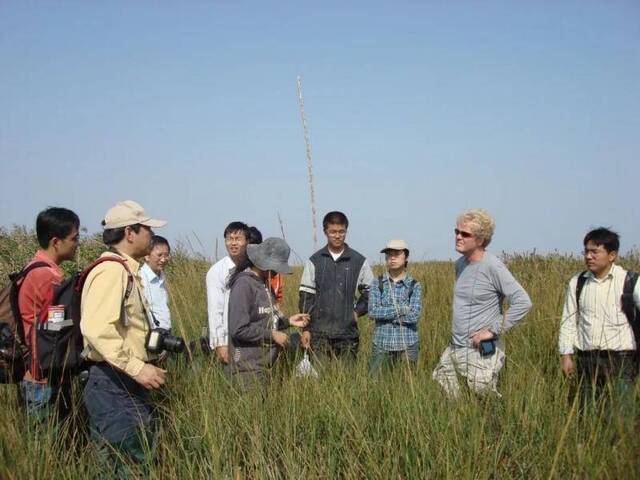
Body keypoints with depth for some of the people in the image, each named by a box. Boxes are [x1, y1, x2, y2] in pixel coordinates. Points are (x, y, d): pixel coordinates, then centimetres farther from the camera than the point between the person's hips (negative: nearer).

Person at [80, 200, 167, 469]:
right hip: (114, 386, -10)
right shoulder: (111, 270, -15)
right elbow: (96, 328, -27)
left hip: (130, 383, 10)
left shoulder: (126, 270, 17)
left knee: (143, 461, 13)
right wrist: (136, 367, -28)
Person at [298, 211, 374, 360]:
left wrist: (358, 311, 2)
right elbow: (306, 296, 3)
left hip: (348, 332, 1)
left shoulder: (359, 261, 6)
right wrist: (306, 329, -2)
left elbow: (370, 291, 16)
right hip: (320, 333, -1)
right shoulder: (314, 261, 4)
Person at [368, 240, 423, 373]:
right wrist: (401, 309, -13)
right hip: (382, 344, 0)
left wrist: (385, 313, -10)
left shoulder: (415, 286, 2)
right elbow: (372, 311, -8)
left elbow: (414, 315, -10)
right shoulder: (377, 283, 4)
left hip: (407, 345, 0)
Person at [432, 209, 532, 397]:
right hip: (454, 349, 8)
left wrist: (494, 331, -19)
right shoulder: (460, 264, 9)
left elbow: (523, 302, -22)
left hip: (481, 353, -8)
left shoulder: (492, 266, -15)